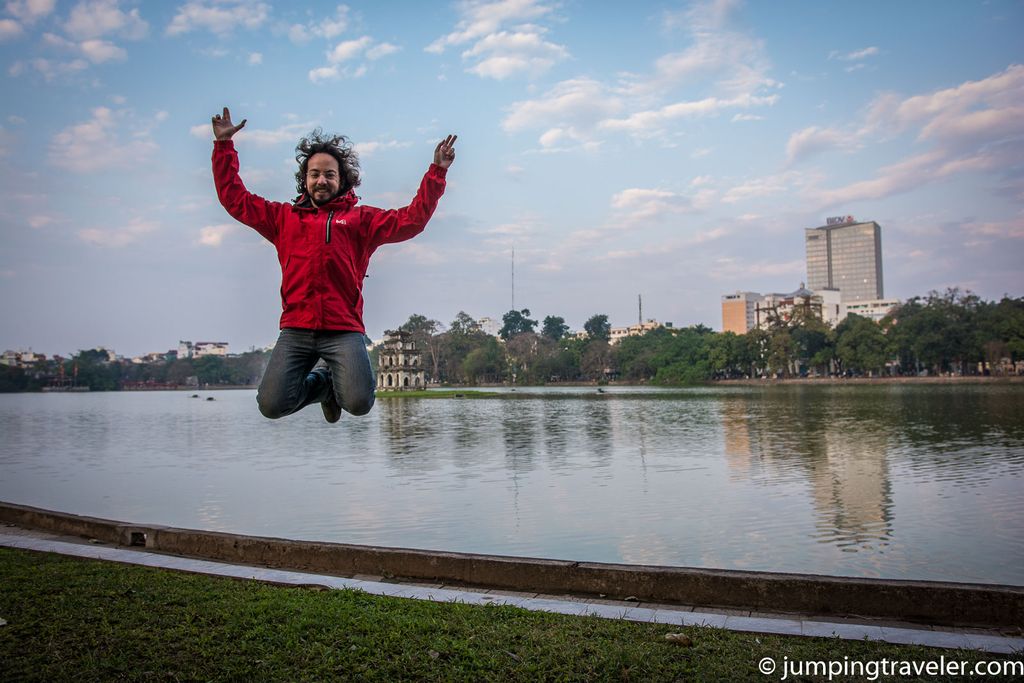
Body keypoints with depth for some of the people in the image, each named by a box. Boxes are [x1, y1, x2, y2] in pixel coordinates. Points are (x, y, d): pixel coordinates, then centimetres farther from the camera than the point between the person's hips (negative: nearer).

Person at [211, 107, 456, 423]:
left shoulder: (361, 218, 14)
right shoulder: (284, 216, 19)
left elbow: (411, 219, 6)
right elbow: (235, 199, 21)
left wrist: (437, 172, 0)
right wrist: (224, 145, 18)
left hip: (344, 330, -2)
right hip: (295, 330, 2)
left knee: (359, 404, -20)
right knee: (271, 405, -11)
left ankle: (336, 380, 18)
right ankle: (320, 381, 20)